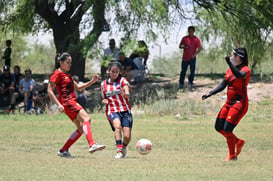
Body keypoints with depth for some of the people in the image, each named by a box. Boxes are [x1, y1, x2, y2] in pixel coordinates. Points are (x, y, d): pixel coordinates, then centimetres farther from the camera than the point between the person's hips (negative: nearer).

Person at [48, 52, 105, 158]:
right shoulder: (57, 74, -4)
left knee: (81, 128, 4)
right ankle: (92, 145, -39)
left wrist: (92, 81, 17)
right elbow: (49, 91, -10)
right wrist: (58, 104, -19)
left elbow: (78, 87, 29)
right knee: (86, 118, -25)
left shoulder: (68, 75, 24)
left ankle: (63, 151, 8)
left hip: (72, 102, 10)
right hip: (67, 102, -10)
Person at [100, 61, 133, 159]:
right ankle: (119, 151, -37)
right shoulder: (103, 84, 13)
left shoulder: (122, 80, 3)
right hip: (112, 111, 1)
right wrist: (104, 101, 0)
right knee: (118, 126, -33)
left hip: (125, 110, 0)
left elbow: (128, 95, -14)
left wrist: (125, 94, -38)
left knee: (127, 136, -12)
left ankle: (124, 148, 22)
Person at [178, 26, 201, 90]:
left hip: (192, 58, -2)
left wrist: (194, 54, -17)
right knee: (183, 71, 4)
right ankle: (181, 84, 12)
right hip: (185, 58, 2)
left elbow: (199, 49, -2)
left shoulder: (196, 39, 1)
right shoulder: (184, 38, 9)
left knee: (192, 71, -5)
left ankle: (190, 83, 4)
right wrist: (184, 46, -11)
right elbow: (180, 46, 13)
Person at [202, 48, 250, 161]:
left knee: (227, 129, -13)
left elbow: (239, 75, -38)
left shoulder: (245, 70, -14)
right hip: (229, 103, 9)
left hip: (239, 104, -9)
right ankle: (238, 142, 28)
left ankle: (232, 155, 3)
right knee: (219, 127, 8)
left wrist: (229, 63, -49)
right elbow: (223, 85, 14)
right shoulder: (230, 69, 11)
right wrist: (210, 94, 3)